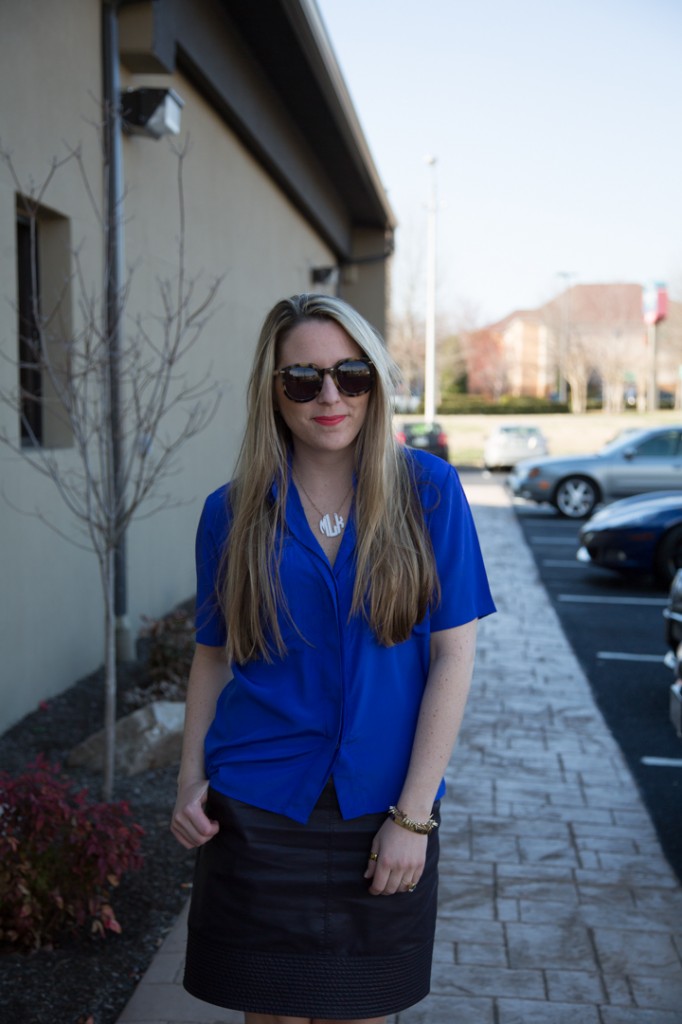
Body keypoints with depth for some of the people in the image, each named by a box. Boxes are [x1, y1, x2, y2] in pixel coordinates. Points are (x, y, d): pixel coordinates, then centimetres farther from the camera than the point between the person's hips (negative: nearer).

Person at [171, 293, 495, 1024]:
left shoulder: (427, 490, -6)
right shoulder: (232, 512, -1)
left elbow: (453, 655, -7)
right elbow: (213, 657, 8)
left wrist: (413, 813, -9)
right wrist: (191, 782, -3)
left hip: (380, 808, 0)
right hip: (258, 809, 1)